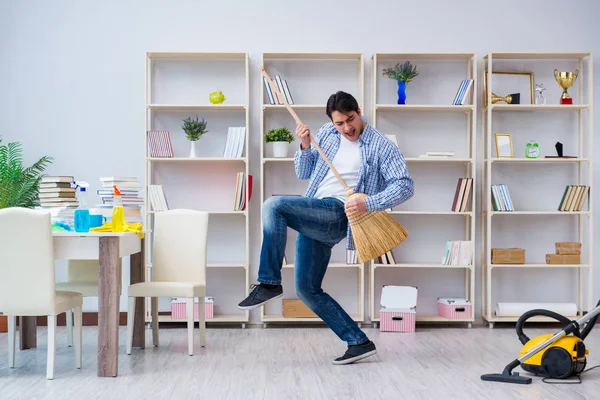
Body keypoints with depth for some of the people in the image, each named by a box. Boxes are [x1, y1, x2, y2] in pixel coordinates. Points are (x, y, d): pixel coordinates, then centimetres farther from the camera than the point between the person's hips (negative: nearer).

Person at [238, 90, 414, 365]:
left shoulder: (382, 147, -4)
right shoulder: (327, 134, 13)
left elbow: (406, 186, -10)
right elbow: (303, 173, 20)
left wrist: (368, 203, -23)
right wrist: (305, 146, 0)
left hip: (336, 214, -8)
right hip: (312, 218, 8)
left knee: (274, 205, -28)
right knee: (306, 289, 5)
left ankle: (269, 283, -21)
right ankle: (359, 342, 11)